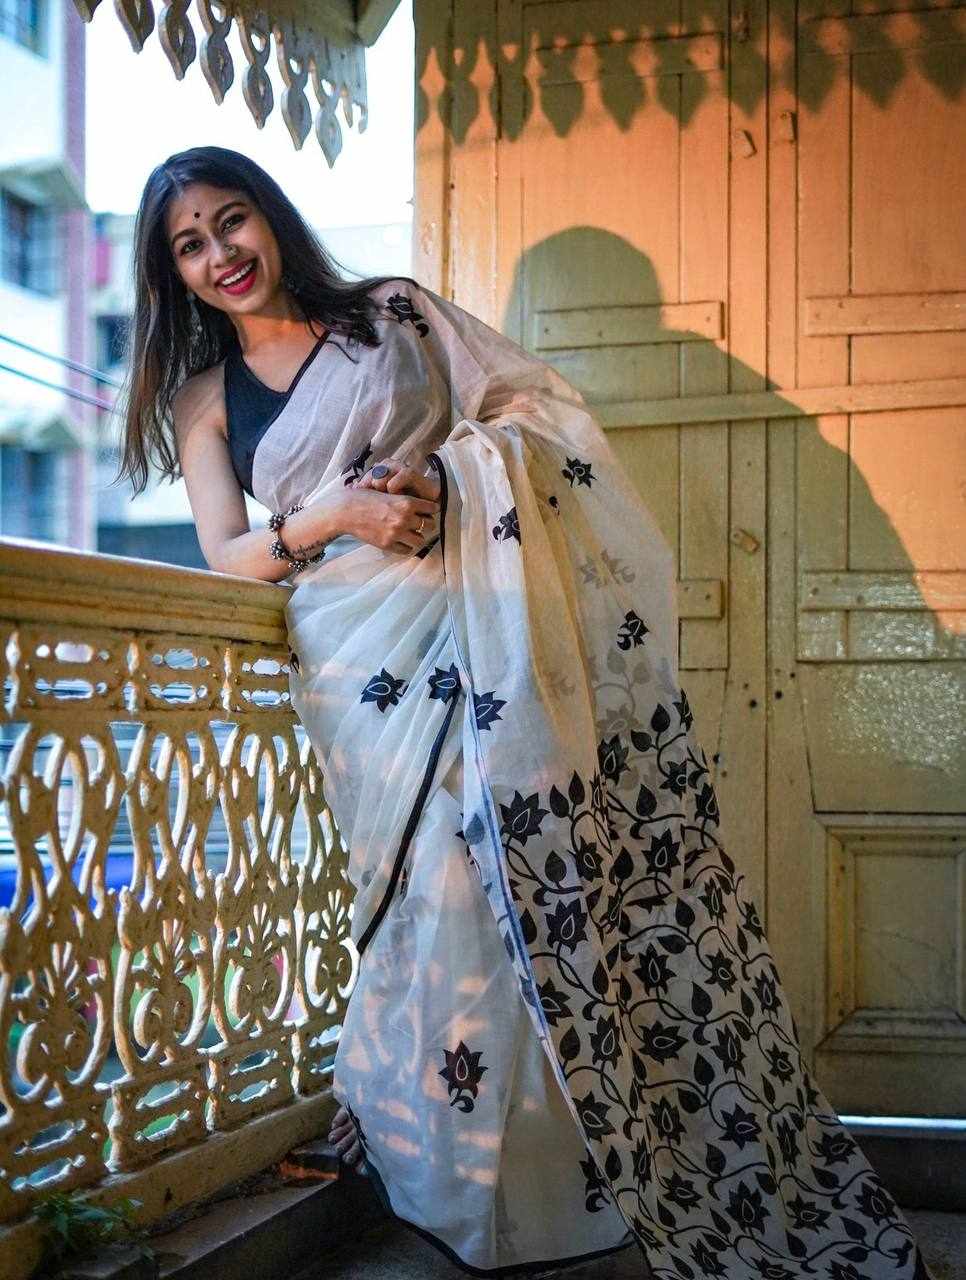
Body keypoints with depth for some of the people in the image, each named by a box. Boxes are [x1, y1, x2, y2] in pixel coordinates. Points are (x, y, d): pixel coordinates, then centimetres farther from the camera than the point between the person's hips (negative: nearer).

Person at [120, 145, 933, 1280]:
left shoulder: (392, 312, 13)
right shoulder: (202, 400, 15)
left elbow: (530, 405, 7)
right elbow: (227, 558, 5)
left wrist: (446, 480, -9)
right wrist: (331, 517, -12)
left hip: (480, 612, 0)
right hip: (369, 661, 0)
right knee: (452, 881, -11)